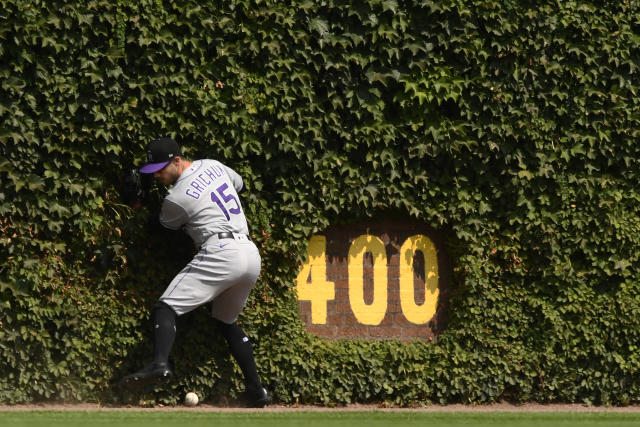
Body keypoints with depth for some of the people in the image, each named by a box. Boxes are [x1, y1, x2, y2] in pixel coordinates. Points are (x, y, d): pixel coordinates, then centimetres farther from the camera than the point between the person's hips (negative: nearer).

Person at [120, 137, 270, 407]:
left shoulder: (176, 198, -5)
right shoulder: (212, 165, 15)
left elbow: (167, 224, 17)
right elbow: (239, 184, 36)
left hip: (221, 253, -8)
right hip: (251, 254, 8)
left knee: (165, 308, -13)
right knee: (227, 322, 26)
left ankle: (159, 364, -39)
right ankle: (256, 390, 23)